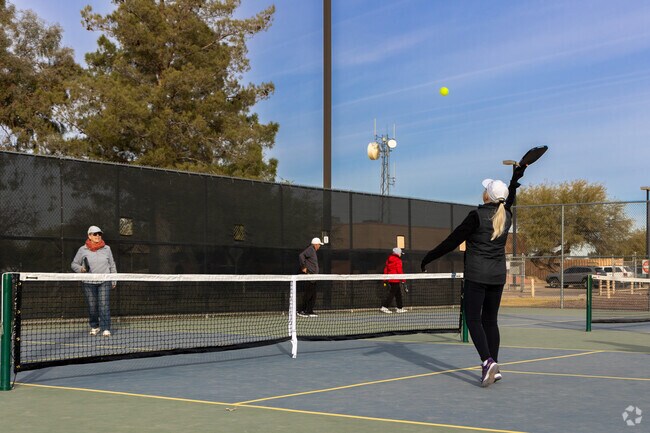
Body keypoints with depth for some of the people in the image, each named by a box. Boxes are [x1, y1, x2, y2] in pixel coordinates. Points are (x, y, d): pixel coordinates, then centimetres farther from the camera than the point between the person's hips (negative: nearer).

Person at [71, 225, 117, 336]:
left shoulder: (106, 249, 8)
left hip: (104, 282, 0)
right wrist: (81, 269, -10)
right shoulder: (82, 250, 4)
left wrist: (113, 280, 12)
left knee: (104, 305, -9)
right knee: (92, 306, 4)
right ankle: (94, 327, 22)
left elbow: (112, 265, 15)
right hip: (89, 283, 0)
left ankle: (106, 329, -7)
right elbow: (74, 264, 11)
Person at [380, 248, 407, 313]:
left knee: (398, 294, 16)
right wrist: (403, 279, -8)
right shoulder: (398, 260, -13)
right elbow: (399, 270, -15)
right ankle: (384, 307, -10)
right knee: (391, 294, -6)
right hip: (396, 280, -9)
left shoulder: (389, 259, 10)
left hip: (390, 280, 9)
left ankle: (400, 308, 21)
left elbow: (385, 269, 13)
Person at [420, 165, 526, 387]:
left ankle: (488, 361, -19)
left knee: (473, 320, -2)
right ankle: (494, 368, 9)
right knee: (490, 321, 11)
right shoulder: (506, 216, 4)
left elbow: (452, 241, -11)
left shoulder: (477, 216, -14)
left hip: (476, 276, -6)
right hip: (498, 276, 6)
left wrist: (428, 258, -2)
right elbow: (508, 203, 31)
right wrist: (515, 179, 42)